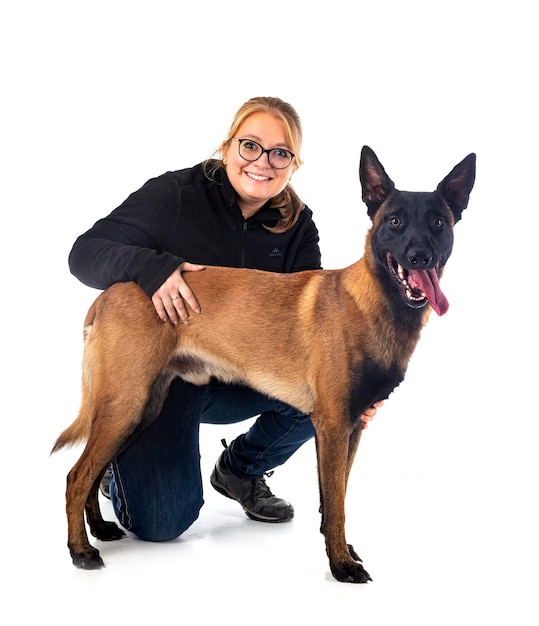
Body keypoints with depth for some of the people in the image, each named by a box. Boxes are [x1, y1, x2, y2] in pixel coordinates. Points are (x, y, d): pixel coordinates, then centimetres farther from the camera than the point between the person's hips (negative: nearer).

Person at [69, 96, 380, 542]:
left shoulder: (296, 227, -4)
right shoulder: (176, 194, -16)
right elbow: (84, 253, -18)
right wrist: (150, 266, -39)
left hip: (236, 377, 5)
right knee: (163, 521, -17)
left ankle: (241, 470, 9)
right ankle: (124, 456, 19)